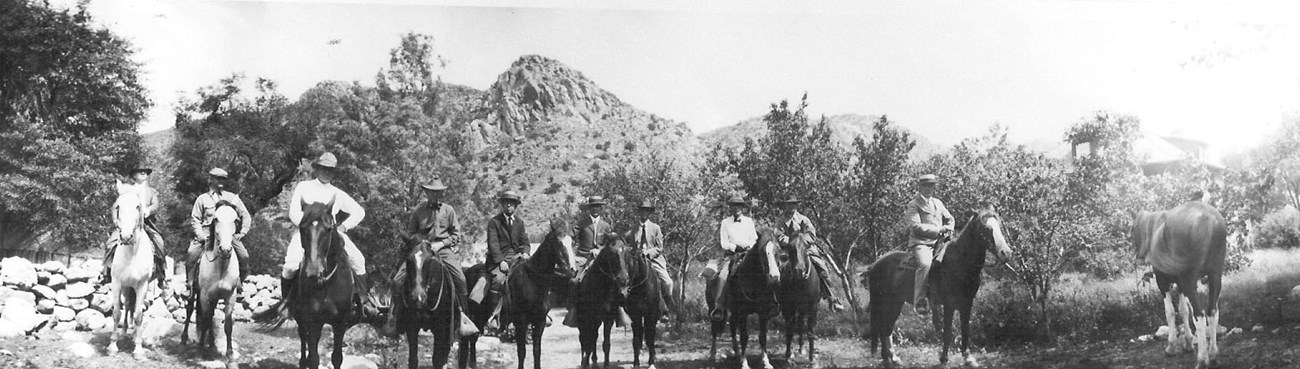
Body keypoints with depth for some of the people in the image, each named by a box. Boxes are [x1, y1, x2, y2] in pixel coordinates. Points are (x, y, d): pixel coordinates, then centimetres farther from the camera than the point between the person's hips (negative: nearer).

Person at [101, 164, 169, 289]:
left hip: (146, 224, 0)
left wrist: (148, 210, -21)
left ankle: (161, 277, -11)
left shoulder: (151, 192, 17)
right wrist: (115, 219, -6)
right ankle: (106, 273, -8)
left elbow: (156, 205, 1)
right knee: (111, 243, -21)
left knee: (159, 245, -22)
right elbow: (116, 206, 11)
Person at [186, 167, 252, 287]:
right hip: (207, 233, -1)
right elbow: (195, 219, 10)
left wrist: (242, 233, 4)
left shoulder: (233, 197, 17)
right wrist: (200, 235, -7)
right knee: (191, 254, -23)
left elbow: (246, 216, 18)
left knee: (244, 256, -19)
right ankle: (191, 284, -8)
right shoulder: (202, 199, 14)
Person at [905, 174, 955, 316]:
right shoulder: (914, 204, 0)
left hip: (939, 241, 7)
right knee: (925, 264, -34)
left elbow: (949, 219, 27)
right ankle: (919, 302, -31)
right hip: (921, 242, -7)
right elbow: (916, 226, -12)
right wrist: (938, 230, -14)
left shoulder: (938, 203, 20)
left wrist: (949, 230, 5)